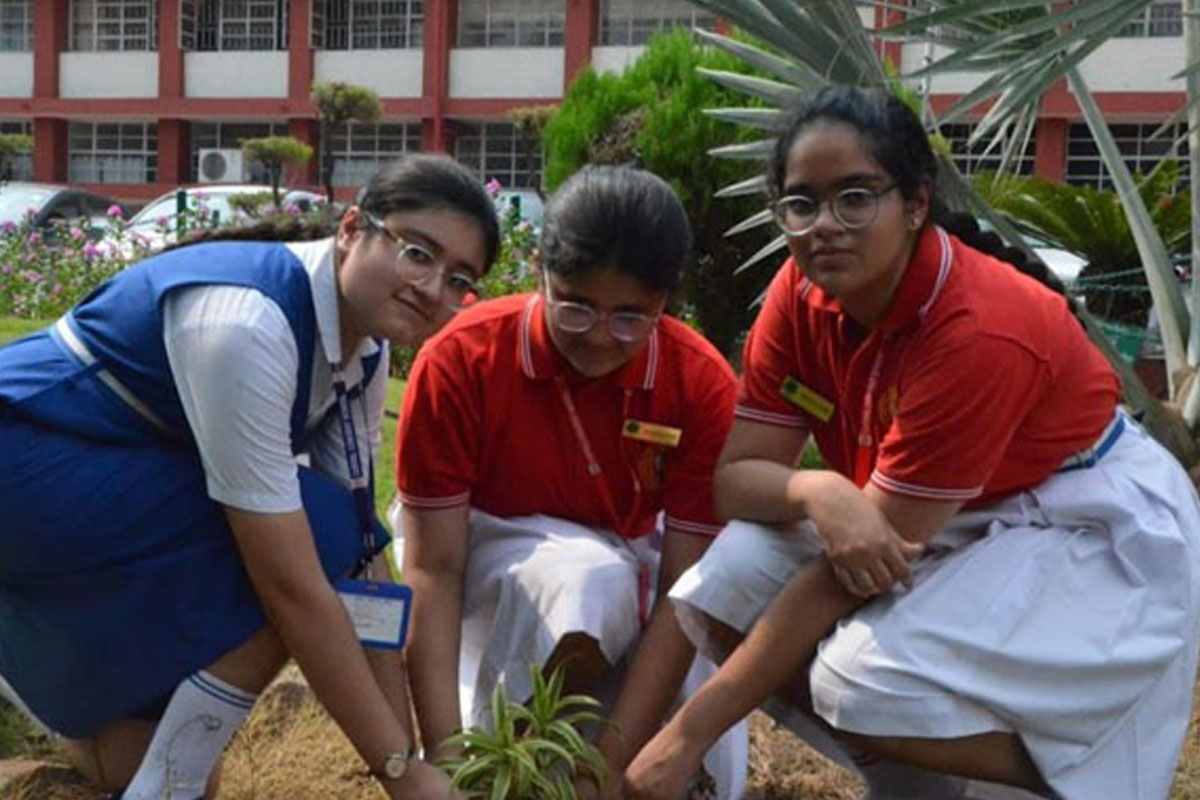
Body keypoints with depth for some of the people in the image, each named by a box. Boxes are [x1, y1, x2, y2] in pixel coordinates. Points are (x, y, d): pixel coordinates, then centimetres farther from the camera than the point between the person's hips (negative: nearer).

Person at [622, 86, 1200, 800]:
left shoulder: (978, 332, -29)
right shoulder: (801, 293, -9)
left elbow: (851, 574, -28)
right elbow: (738, 476, -9)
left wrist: (687, 736, -26)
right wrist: (816, 492, -35)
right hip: (954, 528, 7)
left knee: (867, 680, -29)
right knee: (729, 581, -15)